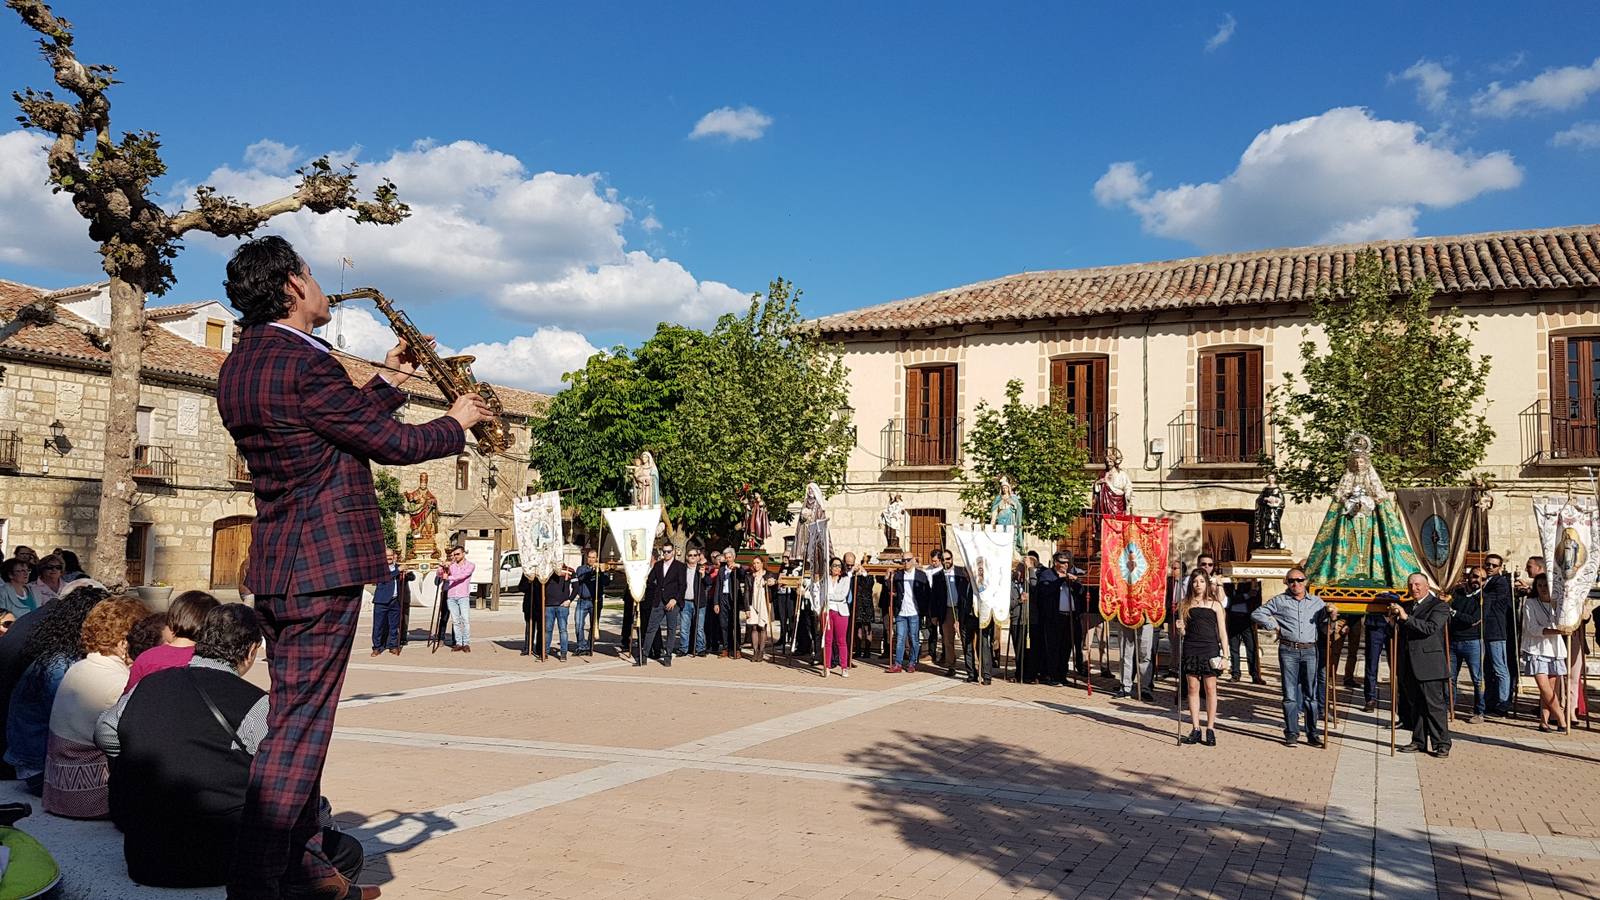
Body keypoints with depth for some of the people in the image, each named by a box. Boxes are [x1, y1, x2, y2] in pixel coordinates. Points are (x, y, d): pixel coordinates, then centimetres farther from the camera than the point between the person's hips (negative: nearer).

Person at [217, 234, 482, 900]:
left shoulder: (240, 366, 13)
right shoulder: (303, 364, -17)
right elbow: (396, 445, -11)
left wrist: (389, 380, 21)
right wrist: (458, 422, 5)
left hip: (274, 566, 10)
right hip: (324, 565, -10)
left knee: (293, 716, 15)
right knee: (299, 728, -6)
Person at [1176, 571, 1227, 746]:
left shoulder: (1215, 605, 5)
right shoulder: (1185, 605, 9)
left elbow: (1222, 632, 4)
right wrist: (1180, 629, -11)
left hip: (1210, 649, -2)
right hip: (1190, 650, 2)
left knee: (1210, 689, 0)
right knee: (1192, 688, 3)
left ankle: (1210, 729, 6)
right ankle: (1195, 729, 9)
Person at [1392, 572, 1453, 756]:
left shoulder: (1439, 606, -4)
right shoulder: (1406, 606, 16)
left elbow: (1430, 628, -19)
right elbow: (1400, 631, 19)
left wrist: (1406, 617, -22)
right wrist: (1395, 617, 1)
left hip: (1428, 665, -6)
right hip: (1408, 666, 6)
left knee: (1434, 705, -3)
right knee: (1415, 706, 11)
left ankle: (1442, 744, 3)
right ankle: (1419, 741, 18)